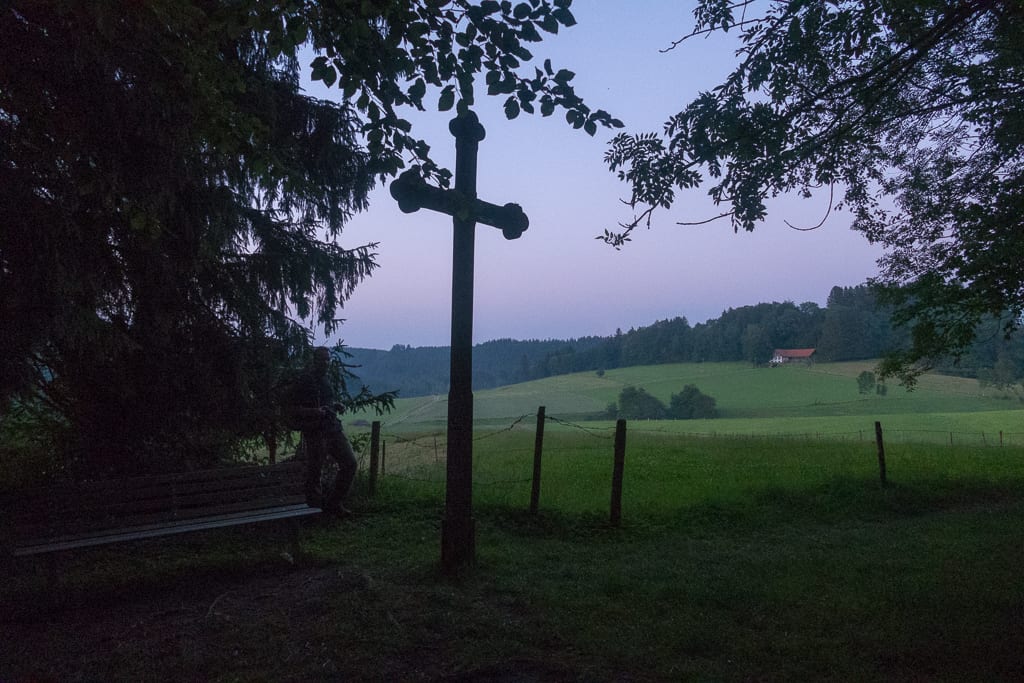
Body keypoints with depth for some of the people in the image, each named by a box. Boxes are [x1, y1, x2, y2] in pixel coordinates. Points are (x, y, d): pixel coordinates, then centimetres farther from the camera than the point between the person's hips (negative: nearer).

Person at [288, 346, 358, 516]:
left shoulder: (326, 379, 13)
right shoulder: (304, 381, -10)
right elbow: (295, 410, -12)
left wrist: (336, 406, 8)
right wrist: (315, 411, -26)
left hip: (333, 428, 8)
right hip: (315, 432, -7)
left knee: (350, 463, 4)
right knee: (315, 472, 1)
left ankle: (334, 502, 15)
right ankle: (317, 508, 15)